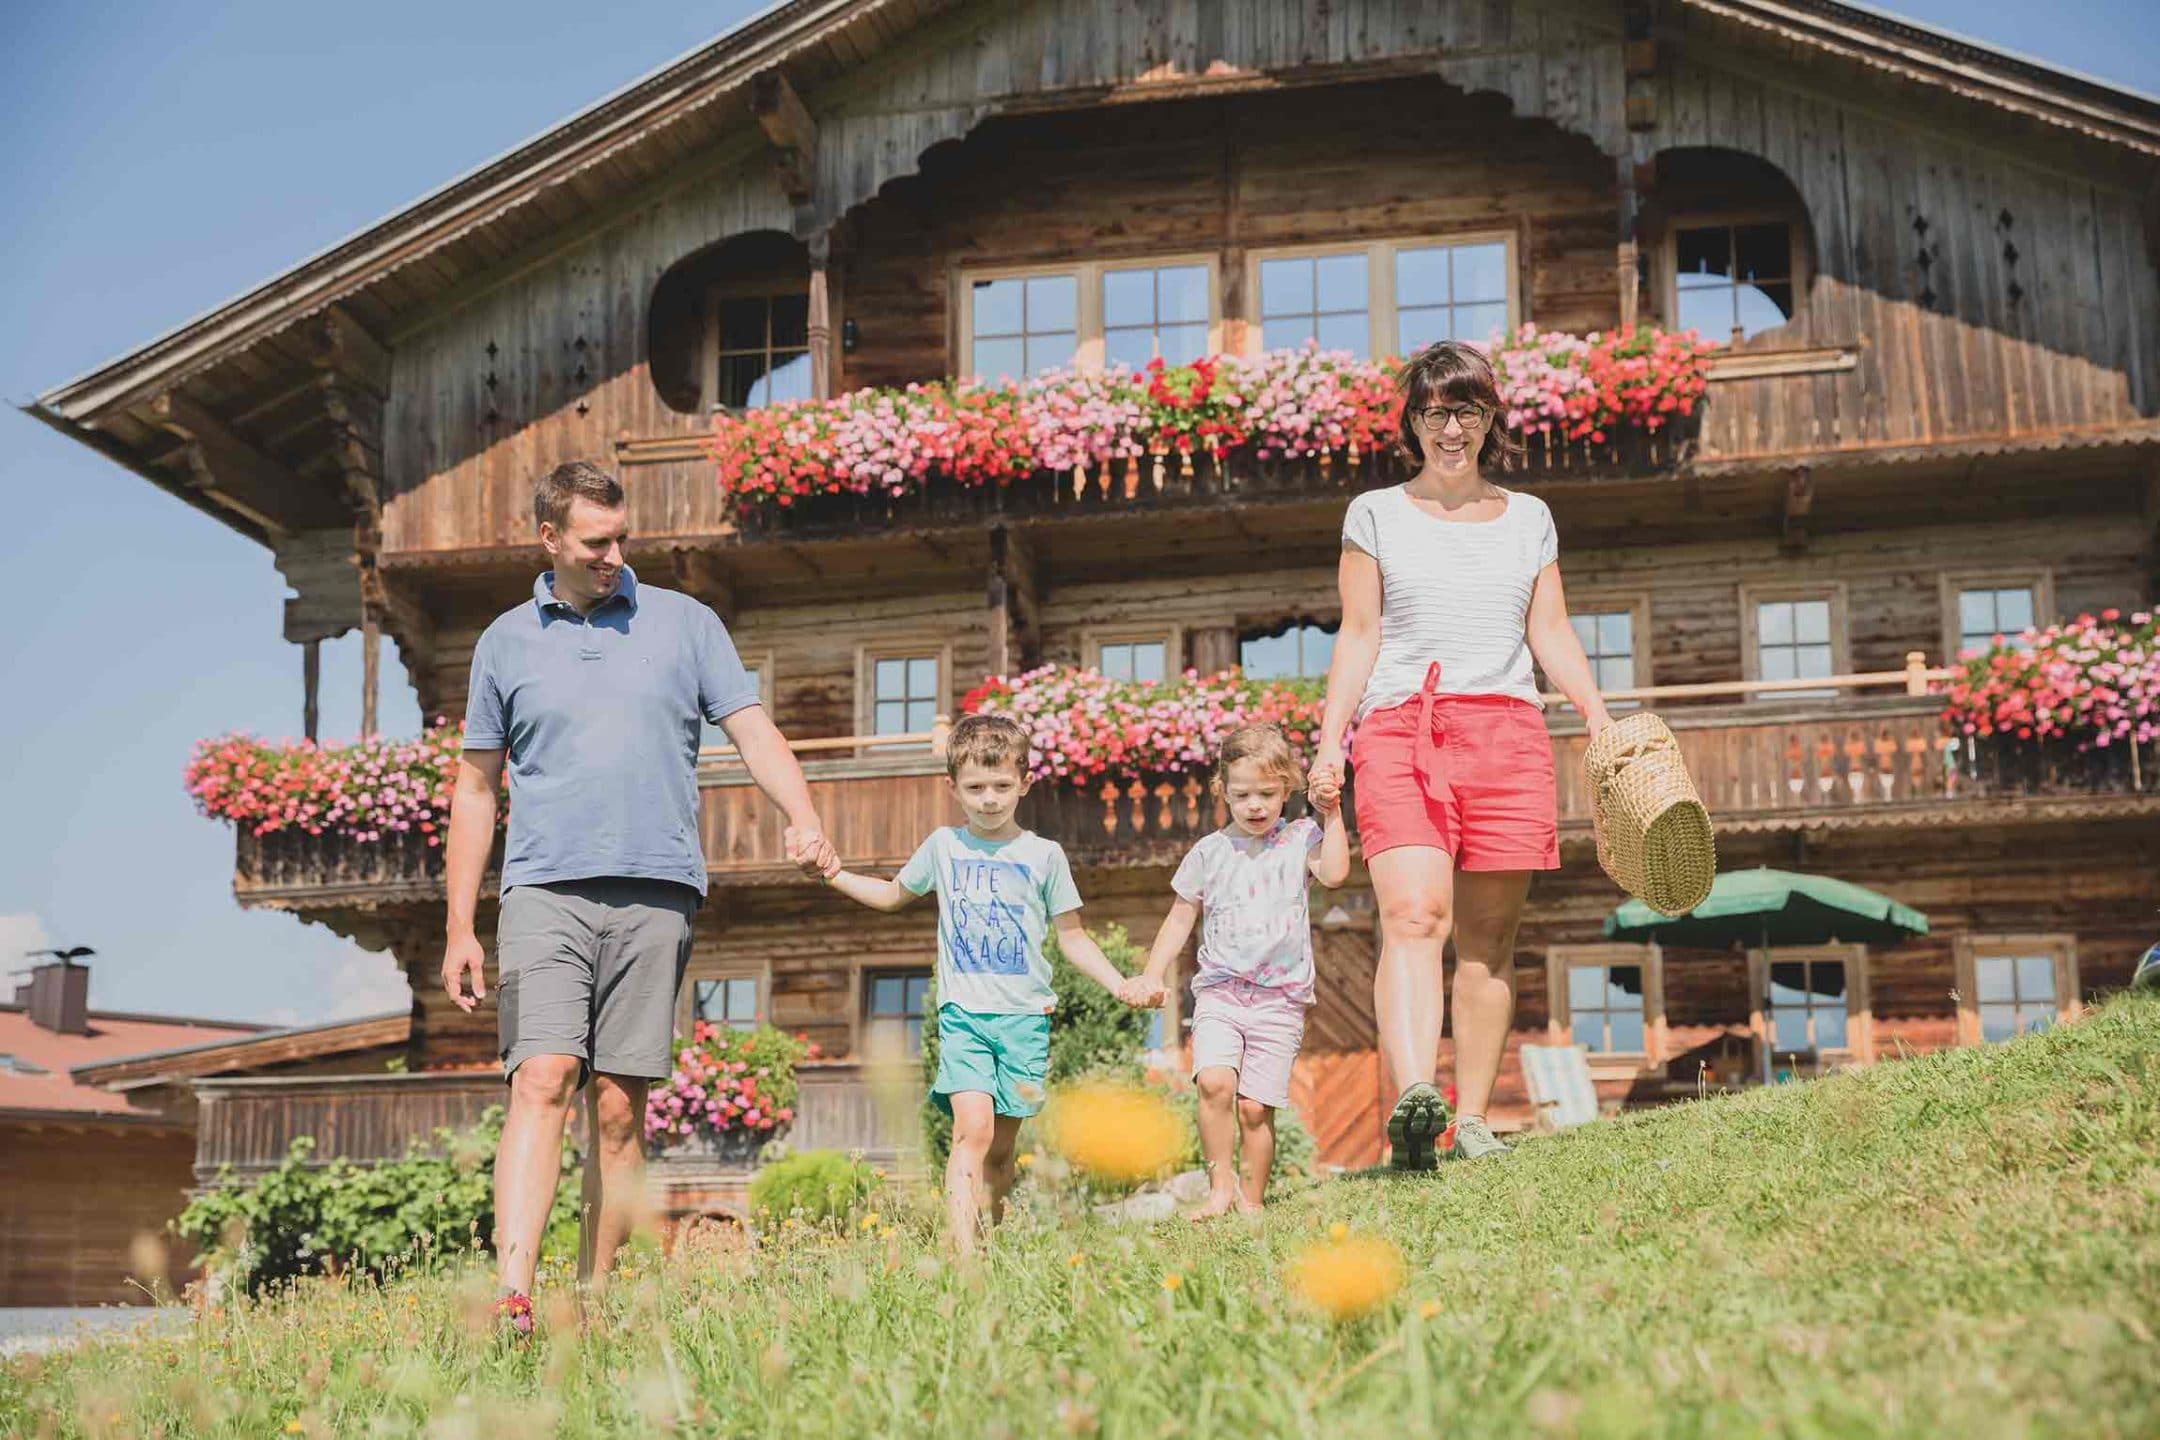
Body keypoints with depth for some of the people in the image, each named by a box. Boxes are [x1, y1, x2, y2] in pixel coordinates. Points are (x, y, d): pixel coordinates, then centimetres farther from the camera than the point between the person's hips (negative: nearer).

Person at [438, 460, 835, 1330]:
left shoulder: (685, 624, 11)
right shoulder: (505, 642, 12)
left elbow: (754, 732, 6)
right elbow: (475, 788, 16)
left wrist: (804, 821, -14)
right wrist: (460, 927, 10)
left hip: (655, 894, 1)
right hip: (544, 892, 0)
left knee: (620, 1108, 1)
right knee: (542, 1081, -15)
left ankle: (594, 1299, 7)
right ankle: (511, 1298, -22)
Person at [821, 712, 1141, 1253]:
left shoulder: (1044, 855, 4)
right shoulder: (943, 846, 8)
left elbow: (1072, 936, 10)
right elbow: (894, 894, 26)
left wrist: (1121, 985, 0)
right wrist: (834, 874, 15)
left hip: (1025, 1015, 1)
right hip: (963, 1012, 0)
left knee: (1002, 1144, 5)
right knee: (973, 1129, -18)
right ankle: (963, 1252, -24)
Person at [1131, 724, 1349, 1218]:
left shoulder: (1300, 839, 6)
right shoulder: (1210, 852, 9)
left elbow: (1334, 874, -15)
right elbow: (1180, 919, 15)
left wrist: (1331, 814, -11)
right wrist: (1152, 975, 6)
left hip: (1281, 997, -1)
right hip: (1219, 991, 1)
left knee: (1255, 1105, -4)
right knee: (1214, 1080, -22)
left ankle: (1251, 1199, 12)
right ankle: (1220, 1186, -11)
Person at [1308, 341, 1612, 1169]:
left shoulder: (1528, 518, 19)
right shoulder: (1376, 515, 14)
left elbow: (1551, 635, 15)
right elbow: (1358, 637, 10)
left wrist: (1600, 716, 0)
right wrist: (1330, 742, 0)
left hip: (1508, 733, 2)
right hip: (1401, 729, -2)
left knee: (1488, 936, 0)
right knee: (1413, 918, -20)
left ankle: (1472, 1120, 6)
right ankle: (1414, 1100, -36)